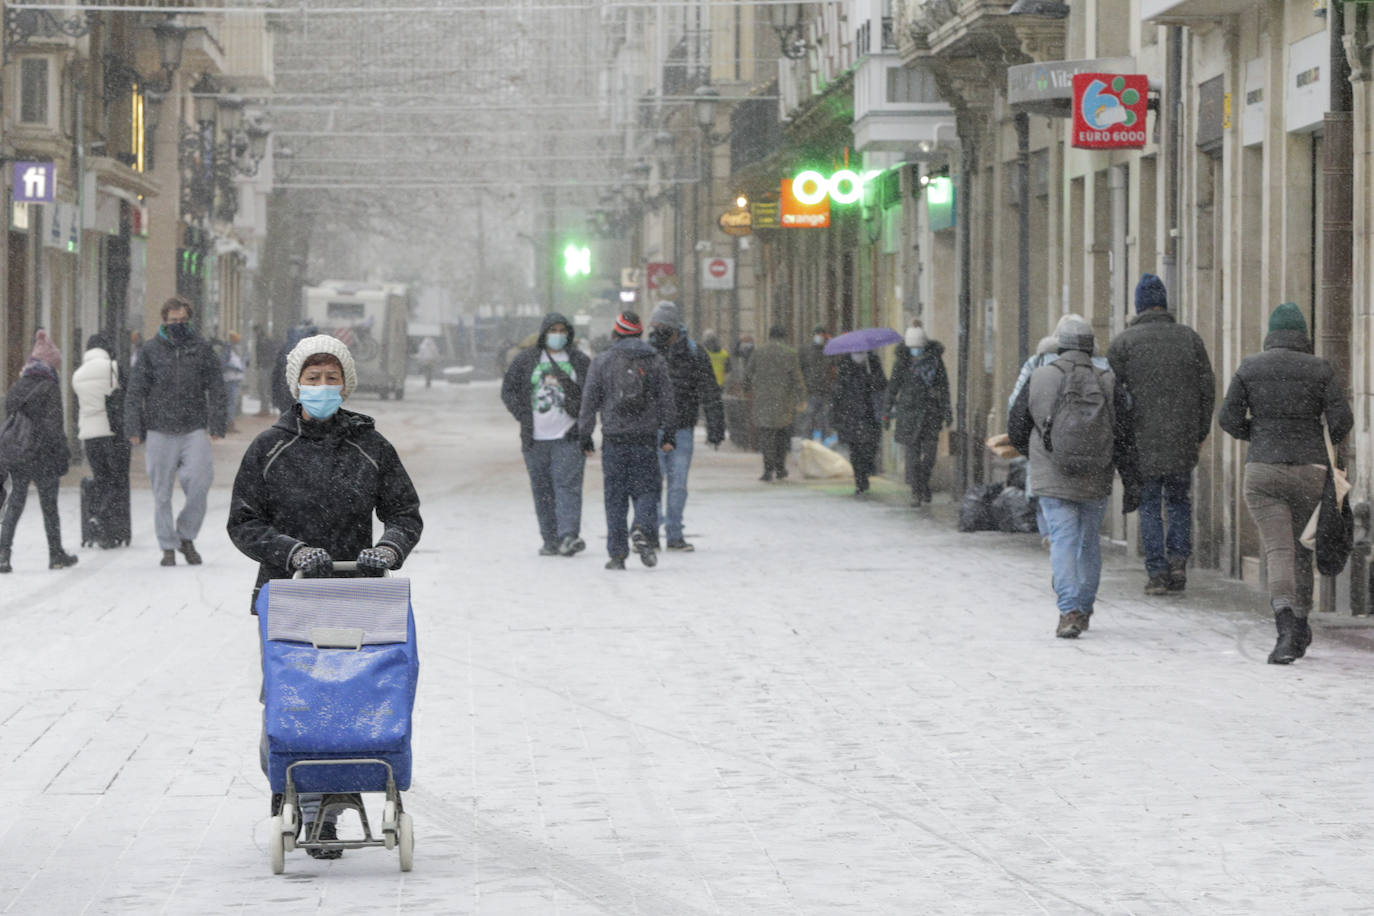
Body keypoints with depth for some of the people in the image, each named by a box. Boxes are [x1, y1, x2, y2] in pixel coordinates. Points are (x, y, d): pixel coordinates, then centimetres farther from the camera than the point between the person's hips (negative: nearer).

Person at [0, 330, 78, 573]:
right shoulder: (50, 388, -10)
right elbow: (54, 426, -14)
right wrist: (62, 460, -10)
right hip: (43, 458, -4)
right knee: (49, 505, 8)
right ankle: (56, 555, 18)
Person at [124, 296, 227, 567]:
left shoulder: (201, 349, 8)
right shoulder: (151, 350, 5)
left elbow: (216, 389, 9)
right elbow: (136, 391, 6)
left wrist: (216, 423, -1)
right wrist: (134, 429, -1)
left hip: (194, 430, 0)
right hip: (160, 432, 0)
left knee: (200, 482, -14)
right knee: (162, 492, 2)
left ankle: (186, 536, 6)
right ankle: (168, 547, 12)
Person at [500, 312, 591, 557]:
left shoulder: (580, 361, 6)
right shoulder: (526, 360, 7)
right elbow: (508, 389, 8)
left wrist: (583, 420, -5)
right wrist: (523, 416, -3)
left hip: (568, 436, -2)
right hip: (536, 437, 2)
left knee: (567, 484, -14)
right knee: (542, 490, 5)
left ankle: (569, 536, -22)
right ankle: (551, 541, 11)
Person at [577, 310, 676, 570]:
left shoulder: (601, 362, 1)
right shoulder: (655, 361, 4)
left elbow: (589, 401, 2)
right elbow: (667, 400, 5)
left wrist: (584, 436, 10)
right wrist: (669, 434, 11)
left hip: (614, 437, 0)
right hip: (645, 438, 0)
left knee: (615, 496, 5)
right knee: (646, 490, 7)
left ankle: (617, 553, 3)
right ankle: (643, 531, -21)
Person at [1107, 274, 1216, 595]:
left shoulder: (1124, 341, -2)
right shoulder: (1189, 337, 5)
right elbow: (1207, 388, 5)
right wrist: (1201, 431, 14)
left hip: (1142, 438, -2)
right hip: (1183, 438, 2)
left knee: (1149, 506, 6)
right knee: (1179, 502, 16)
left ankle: (1157, 573, 0)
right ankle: (1177, 560, -1)